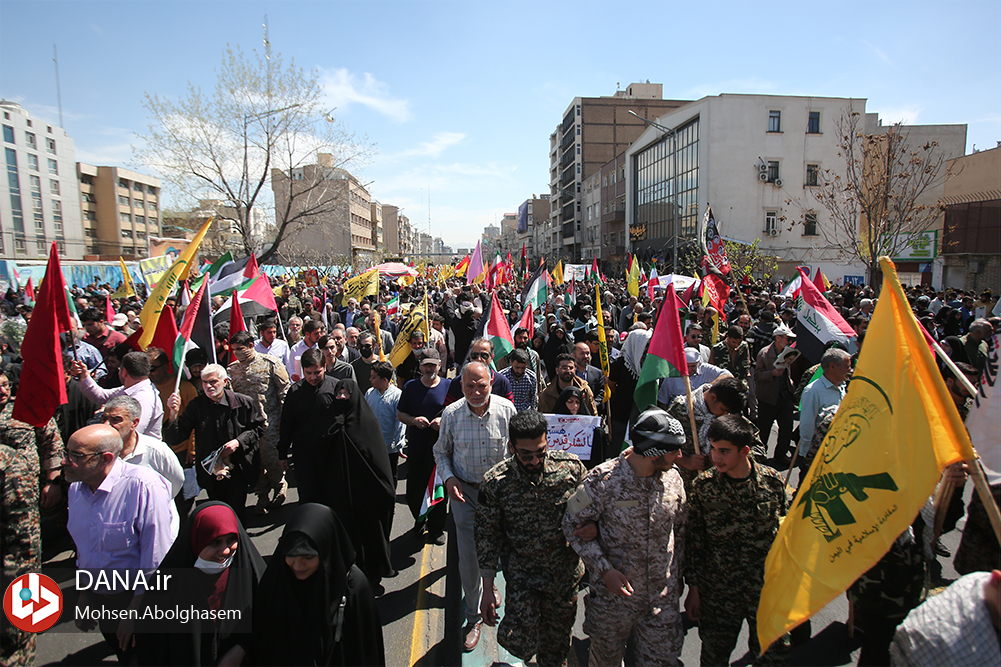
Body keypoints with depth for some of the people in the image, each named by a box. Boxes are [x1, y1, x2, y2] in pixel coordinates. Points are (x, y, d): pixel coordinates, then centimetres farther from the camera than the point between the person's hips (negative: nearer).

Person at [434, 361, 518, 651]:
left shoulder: (507, 409, -11)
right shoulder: (451, 413, -10)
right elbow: (441, 451, 5)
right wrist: (448, 478, -10)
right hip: (464, 490, 0)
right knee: (468, 556, 3)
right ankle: (474, 616, 23)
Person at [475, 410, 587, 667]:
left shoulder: (571, 467, -14)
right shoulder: (495, 482, -16)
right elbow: (487, 535, -6)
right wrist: (487, 589, -4)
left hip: (566, 571, 2)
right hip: (522, 572, -1)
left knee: (557, 644, 16)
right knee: (521, 643, -10)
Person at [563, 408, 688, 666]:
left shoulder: (673, 478, -6)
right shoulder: (602, 480, -21)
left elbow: (679, 530, 9)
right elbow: (573, 525, -12)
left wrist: (678, 575, 14)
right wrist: (604, 569, -19)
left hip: (663, 599, 3)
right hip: (612, 595, -3)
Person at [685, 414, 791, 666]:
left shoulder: (773, 481, -8)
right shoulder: (702, 486, -11)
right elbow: (694, 541, -3)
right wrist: (693, 588, -1)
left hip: (768, 590, 1)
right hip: (717, 593, 0)